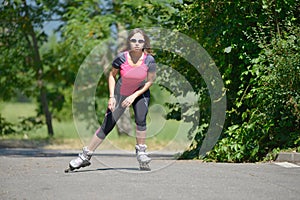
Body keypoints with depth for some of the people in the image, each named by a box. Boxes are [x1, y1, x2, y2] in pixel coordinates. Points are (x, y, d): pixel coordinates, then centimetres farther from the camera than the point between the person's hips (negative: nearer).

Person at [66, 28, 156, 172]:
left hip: (140, 93, 0)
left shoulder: (149, 60, -22)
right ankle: (85, 156, 9)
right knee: (107, 125, 0)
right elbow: (112, 75, -7)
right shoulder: (122, 57, -24)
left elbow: (149, 81, -10)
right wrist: (111, 96, -15)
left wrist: (134, 96, -19)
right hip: (120, 93, 0)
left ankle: (141, 154, -7)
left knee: (141, 119, -25)